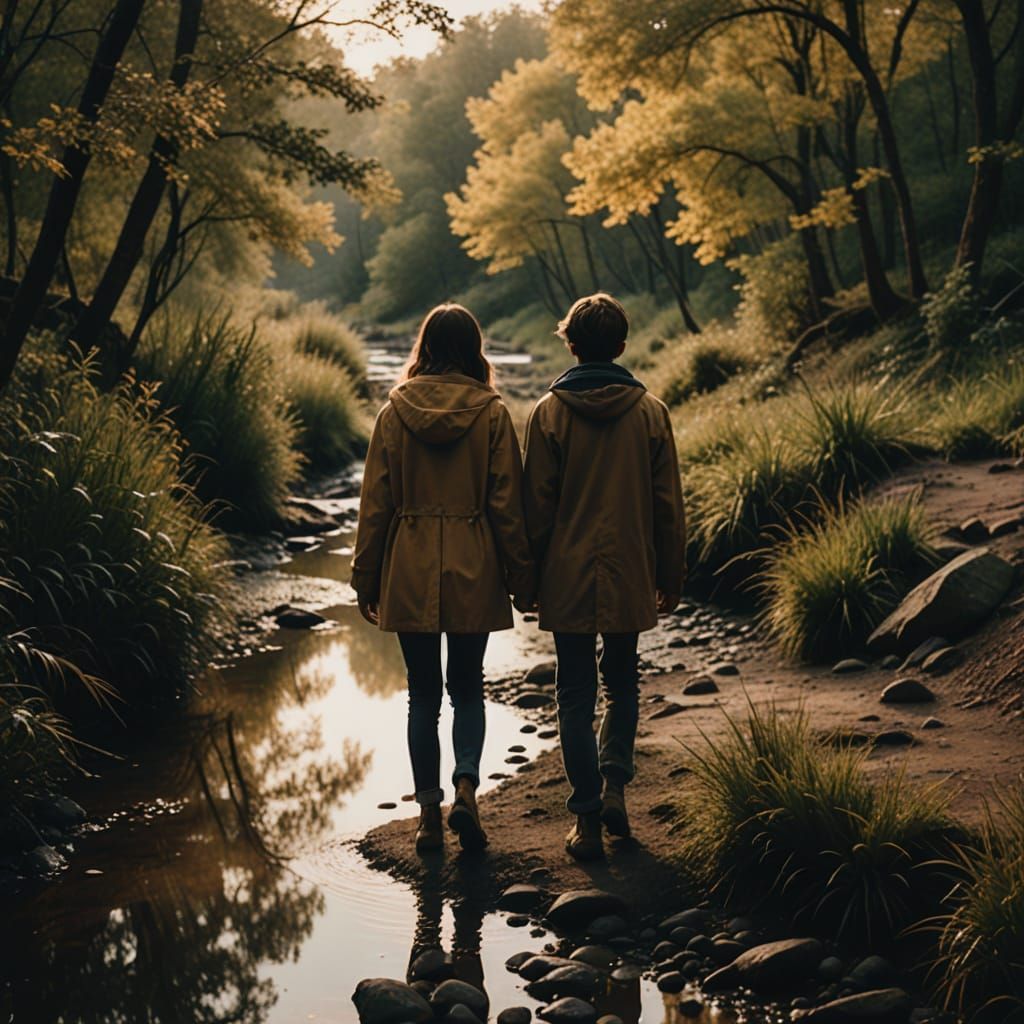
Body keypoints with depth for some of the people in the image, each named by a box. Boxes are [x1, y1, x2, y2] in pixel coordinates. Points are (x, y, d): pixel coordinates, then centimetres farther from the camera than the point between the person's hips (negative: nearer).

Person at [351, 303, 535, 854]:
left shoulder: (395, 412, -2)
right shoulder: (491, 413, -5)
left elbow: (375, 503, 0)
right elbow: (507, 503, -3)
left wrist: (366, 579, 8)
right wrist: (522, 576, 5)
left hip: (410, 572, 1)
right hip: (472, 572, -1)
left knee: (423, 693, 10)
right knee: (468, 688, 13)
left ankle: (429, 811, 11)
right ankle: (466, 787, -7)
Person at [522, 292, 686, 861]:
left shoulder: (548, 413, -6)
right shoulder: (650, 412, -1)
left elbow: (536, 504, -4)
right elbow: (668, 505, 2)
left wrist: (529, 577, 6)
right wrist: (670, 578, 12)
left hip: (567, 579, -1)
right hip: (629, 578, 2)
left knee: (576, 696, 6)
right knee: (621, 685, 20)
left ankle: (587, 817, 4)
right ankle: (614, 782, 3)